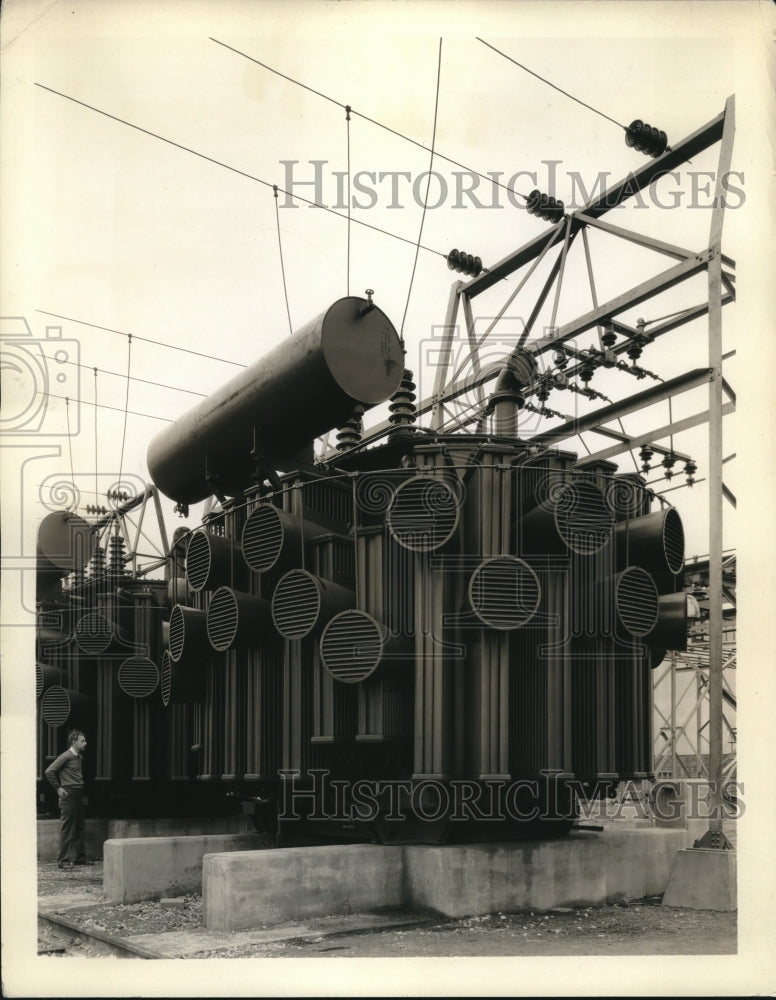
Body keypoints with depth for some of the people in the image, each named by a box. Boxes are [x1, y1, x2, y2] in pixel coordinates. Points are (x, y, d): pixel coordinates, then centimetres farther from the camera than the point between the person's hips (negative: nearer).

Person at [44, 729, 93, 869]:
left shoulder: (79, 757, 14)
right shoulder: (65, 756, -11)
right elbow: (49, 771, -14)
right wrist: (58, 788, -11)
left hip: (78, 795, 8)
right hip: (68, 795, -8)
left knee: (79, 828, 12)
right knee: (66, 829, -6)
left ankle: (79, 857, 19)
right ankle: (63, 860, -3)